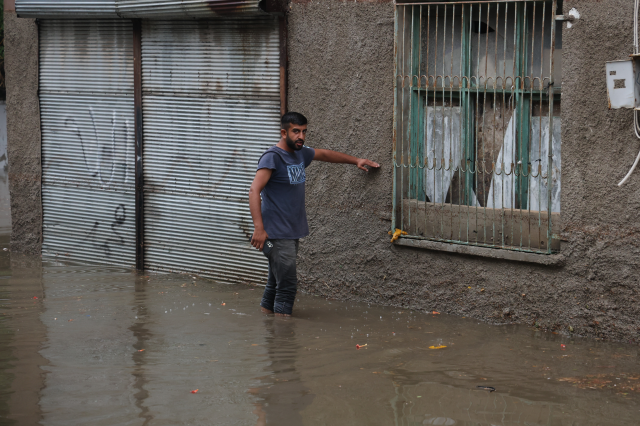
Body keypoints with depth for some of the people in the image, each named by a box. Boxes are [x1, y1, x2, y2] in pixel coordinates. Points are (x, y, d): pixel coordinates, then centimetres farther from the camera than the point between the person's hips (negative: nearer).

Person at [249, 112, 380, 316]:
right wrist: (259, 228, -28)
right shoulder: (273, 157, -12)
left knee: (277, 282, 13)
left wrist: (356, 160, 40)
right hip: (277, 235, -9)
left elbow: (325, 154, 34)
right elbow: (254, 190, -20)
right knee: (287, 285, -10)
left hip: (292, 233, 9)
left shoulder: (300, 153, 14)